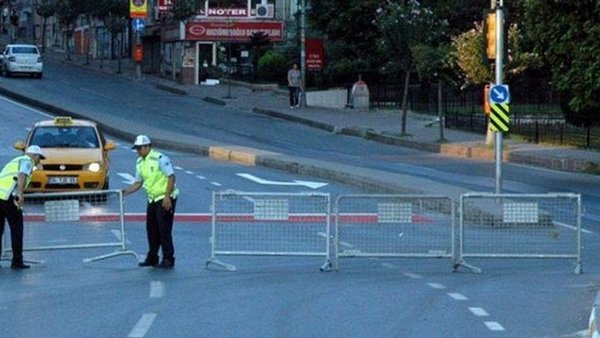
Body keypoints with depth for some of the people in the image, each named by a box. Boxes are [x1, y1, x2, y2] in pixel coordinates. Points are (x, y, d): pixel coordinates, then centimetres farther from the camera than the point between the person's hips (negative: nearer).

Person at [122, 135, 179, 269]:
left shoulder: (160, 159, -15)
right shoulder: (140, 163, 10)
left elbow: (171, 177, -17)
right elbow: (138, 183, 18)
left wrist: (167, 197, -22)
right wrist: (125, 191, 2)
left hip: (165, 199, -8)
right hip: (152, 200, 8)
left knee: (164, 230, -8)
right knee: (151, 230, 10)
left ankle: (168, 259, -2)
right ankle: (152, 258, 20)